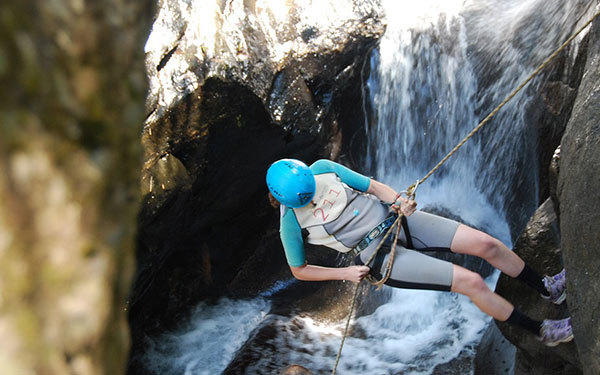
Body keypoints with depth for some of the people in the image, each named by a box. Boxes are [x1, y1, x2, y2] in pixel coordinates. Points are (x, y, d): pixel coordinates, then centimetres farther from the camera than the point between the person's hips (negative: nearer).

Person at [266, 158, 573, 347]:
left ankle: (547, 289, 24)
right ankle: (542, 332, 10)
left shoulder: (321, 168, -7)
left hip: (392, 219, 5)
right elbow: (298, 270, 0)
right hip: (376, 254, -4)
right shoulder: (291, 223, -14)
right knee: (472, 282, -12)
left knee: (487, 244, -3)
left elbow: (372, 186, 2)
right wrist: (345, 273, -9)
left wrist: (398, 201, -17)